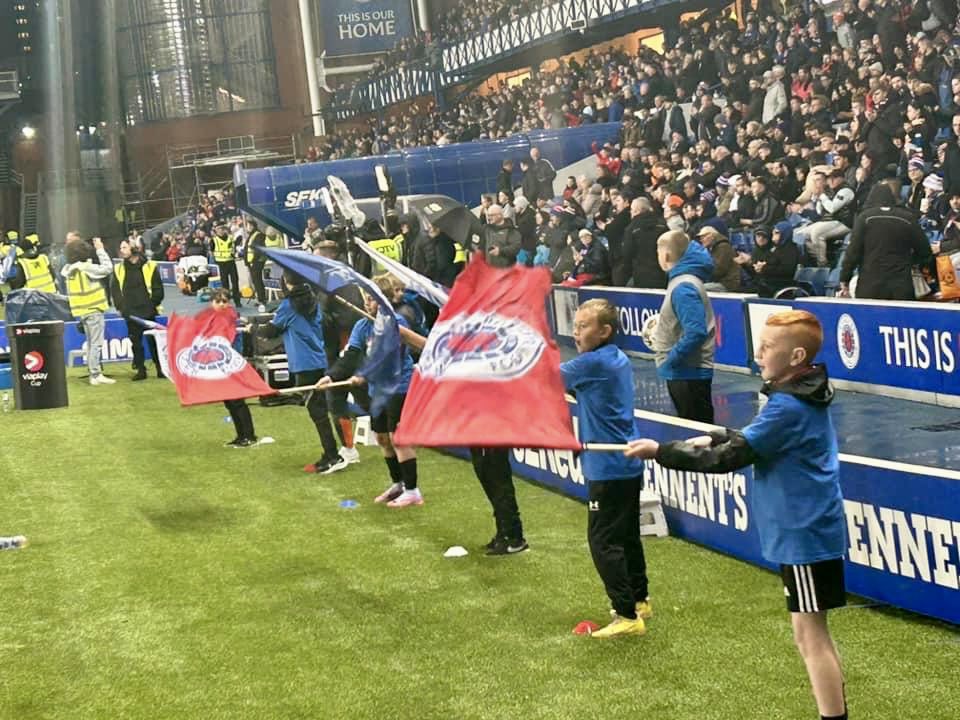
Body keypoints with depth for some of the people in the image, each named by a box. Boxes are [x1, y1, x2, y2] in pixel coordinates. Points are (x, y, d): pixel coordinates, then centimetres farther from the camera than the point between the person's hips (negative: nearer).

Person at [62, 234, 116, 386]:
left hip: (81, 310, 8)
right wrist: (100, 249, -10)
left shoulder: (69, 268, 5)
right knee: (96, 343, -5)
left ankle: (93, 372, 19)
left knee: (90, 343, 16)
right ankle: (96, 375, -6)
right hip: (93, 309, -8)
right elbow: (108, 268, -19)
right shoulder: (86, 268, -18)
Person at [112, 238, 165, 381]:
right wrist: (121, 307, -1)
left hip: (148, 312, -3)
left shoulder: (149, 266, -2)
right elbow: (115, 290, 8)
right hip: (131, 314, 3)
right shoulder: (118, 269, 7)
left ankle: (160, 368, 9)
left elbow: (158, 289, -1)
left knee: (153, 340, 2)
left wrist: (153, 305, -7)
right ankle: (141, 370, 11)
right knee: (135, 342, 5)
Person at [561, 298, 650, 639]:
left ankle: (627, 615, -7)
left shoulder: (594, 362, -18)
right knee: (627, 535, 21)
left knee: (604, 541, -6)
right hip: (629, 465, 10)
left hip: (608, 469, -10)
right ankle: (639, 600, 33)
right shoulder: (619, 360, 10)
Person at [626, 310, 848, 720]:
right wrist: (715, 439, 7)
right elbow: (753, 440, 23)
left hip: (804, 535, -10)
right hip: (806, 531, 10)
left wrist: (661, 451, -15)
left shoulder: (788, 408, -21)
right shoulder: (804, 396, 10)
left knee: (810, 634, -5)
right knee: (810, 633, 17)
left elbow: (729, 459, -21)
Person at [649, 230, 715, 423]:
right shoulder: (681, 279, 10)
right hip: (686, 371, 10)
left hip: (689, 373, -10)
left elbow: (695, 332, -29)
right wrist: (659, 332, 11)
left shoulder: (683, 288, -21)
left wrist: (670, 359, -21)